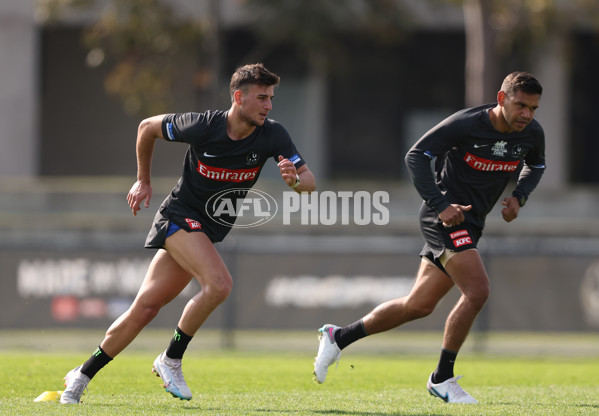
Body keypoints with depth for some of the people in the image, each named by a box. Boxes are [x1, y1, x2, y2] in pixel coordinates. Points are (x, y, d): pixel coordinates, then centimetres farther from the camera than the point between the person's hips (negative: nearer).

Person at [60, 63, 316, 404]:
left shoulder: (272, 136, -10)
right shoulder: (202, 126, -18)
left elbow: (309, 182, -8)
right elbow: (148, 127, -1)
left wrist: (295, 178, -32)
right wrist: (144, 180, 7)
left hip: (210, 231, 4)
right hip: (180, 214, -4)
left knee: (145, 308, 3)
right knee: (219, 284, -28)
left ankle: (83, 375, 16)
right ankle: (171, 359, -10)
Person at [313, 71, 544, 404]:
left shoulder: (531, 133, -1)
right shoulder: (466, 124, -20)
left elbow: (535, 166, 21)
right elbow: (416, 156, -15)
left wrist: (518, 196, 0)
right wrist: (440, 205, -24)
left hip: (469, 225, 7)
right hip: (446, 216, -7)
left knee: (419, 305, 10)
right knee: (477, 291, -20)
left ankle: (339, 336, 24)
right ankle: (442, 379, -7)